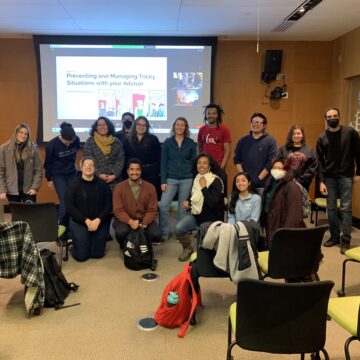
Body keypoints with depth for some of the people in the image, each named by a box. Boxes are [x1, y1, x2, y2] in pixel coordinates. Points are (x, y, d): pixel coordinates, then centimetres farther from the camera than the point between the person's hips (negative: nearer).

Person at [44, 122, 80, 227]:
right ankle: (62, 226, 2)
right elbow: (48, 163, -6)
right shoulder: (52, 145, -21)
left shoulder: (77, 140, -13)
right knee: (65, 200, -11)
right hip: (58, 175, -4)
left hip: (72, 173, 4)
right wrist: (49, 179, 2)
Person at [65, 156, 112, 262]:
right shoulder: (73, 186, -5)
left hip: (99, 223, 2)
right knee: (81, 256, -2)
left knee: (98, 254, 5)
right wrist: (86, 221, -17)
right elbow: (69, 207, -10)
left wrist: (98, 220, -16)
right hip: (79, 223, -2)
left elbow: (108, 205, -2)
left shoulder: (102, 184, 0)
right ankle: (74, 245, 31)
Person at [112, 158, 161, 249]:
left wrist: (144, 223, -23)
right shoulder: (119, 187, -6)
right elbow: (118, 210, -12)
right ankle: (125, 245, 4)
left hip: (144, 220, 2)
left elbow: (152, 210, -4)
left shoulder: (150, 187, -2)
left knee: (157, 235, -24)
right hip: (125, 220, -1)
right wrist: (130, 221, -30)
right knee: (121, 232, -34)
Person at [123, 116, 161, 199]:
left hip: (151, 174, -2)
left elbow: (159, 157, -1)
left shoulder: (153, 139, 1)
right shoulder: (128, 140, 9)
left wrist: (158, 172, -7)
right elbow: (125, 158, 10)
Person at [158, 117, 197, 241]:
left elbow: (194, 162, 6)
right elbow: (163, 162, 1)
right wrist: (163, 181, -6)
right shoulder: (168, 142, 3)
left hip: (186, 179, 0)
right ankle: (164, 233, 5)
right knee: (163, 205, -9)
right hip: (171, 179, 0)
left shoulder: (191, 143, 3)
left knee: (183, 208, 7)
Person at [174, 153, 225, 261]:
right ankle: (187, 248, 8)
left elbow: (212, 203, -25)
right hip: (195, 214, 5)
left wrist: (204, 188, -22)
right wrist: (187, 201, 5)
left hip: (211, 219, -4)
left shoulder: (216, 181, -13)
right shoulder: (196, 179, 6)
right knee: (178, 228, -20)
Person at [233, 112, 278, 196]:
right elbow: (237, 159, 11)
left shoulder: (270, 141, -2)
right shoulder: (243, 141, 10)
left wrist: (259, 178, -11)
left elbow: (271, 163, -8)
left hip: (262, 184, -3)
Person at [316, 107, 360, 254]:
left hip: (346, 176, -2)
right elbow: (320, 161, 0)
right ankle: (334, 236, 21)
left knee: (345, 208, -3)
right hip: (329, 177, 2)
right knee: (331, 208, 7)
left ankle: (346, 240, 5)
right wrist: (321, 181, -6)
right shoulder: (322, 137, 1)